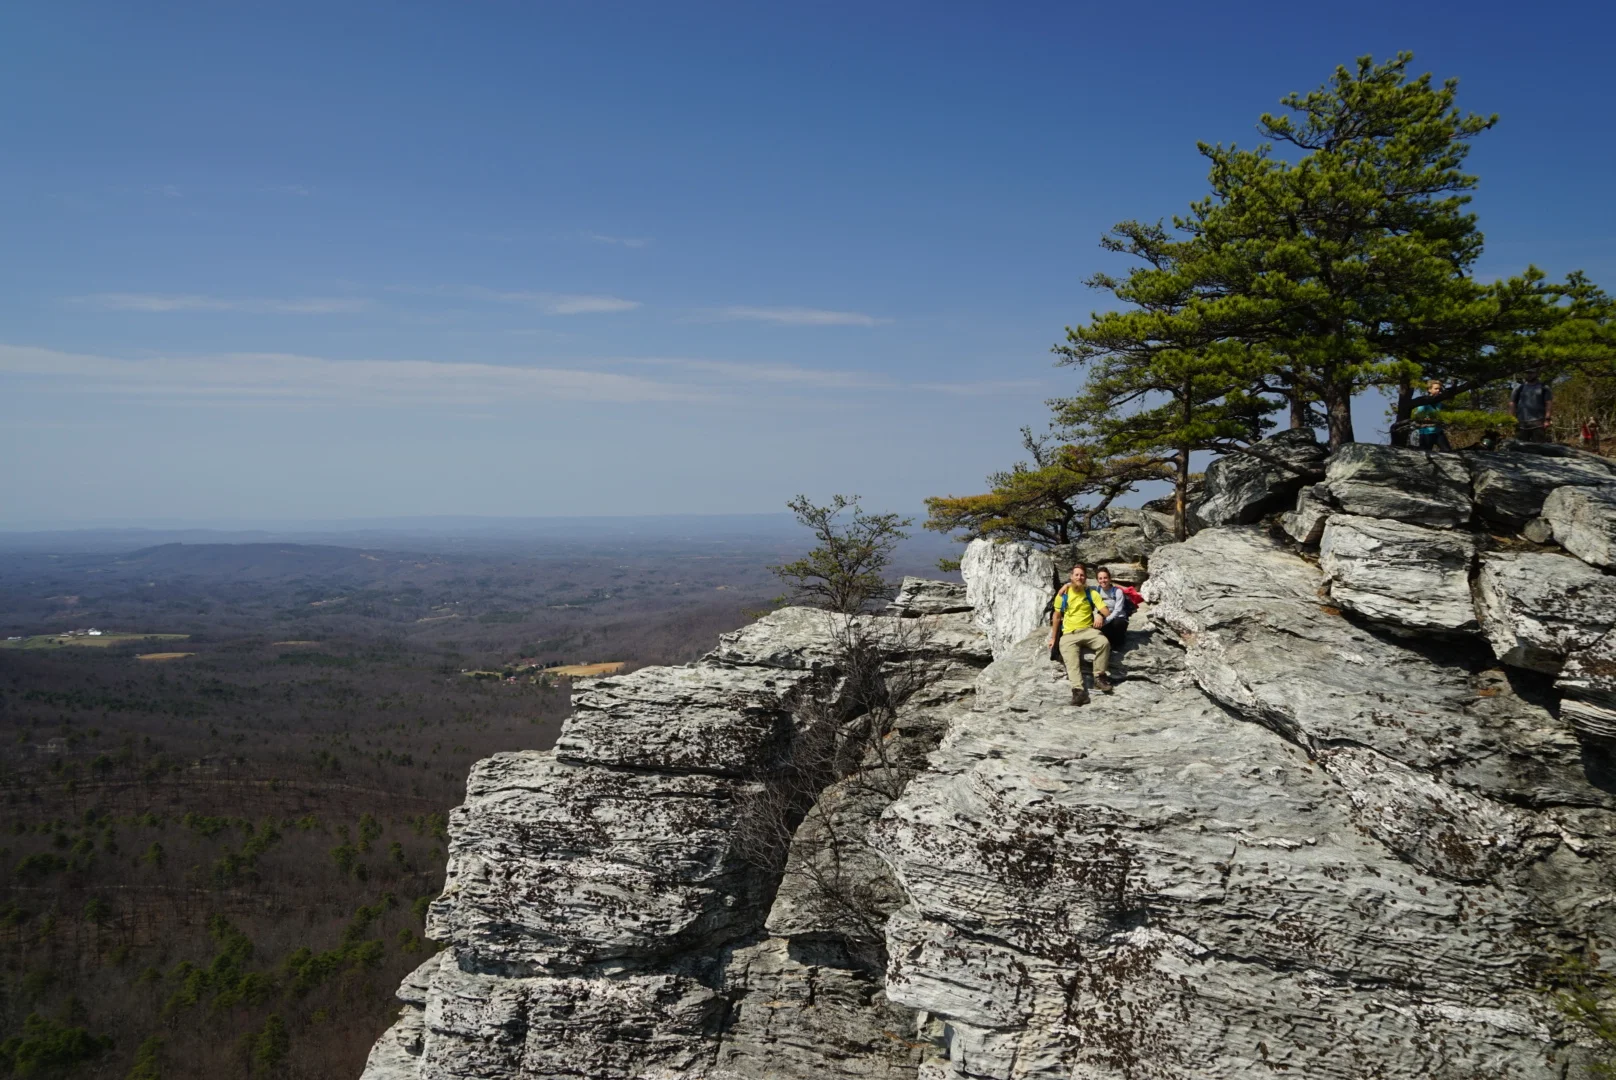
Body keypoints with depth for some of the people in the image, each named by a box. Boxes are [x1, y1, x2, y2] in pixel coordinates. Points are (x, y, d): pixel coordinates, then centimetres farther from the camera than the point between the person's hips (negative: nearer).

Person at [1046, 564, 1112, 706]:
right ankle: (1078, 690, -45)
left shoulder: (1091, 593, 5)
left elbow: (1106, 611, 0)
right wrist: (1053, 637, 12)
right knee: (1071, 661, -29)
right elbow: (1057, 617, 11)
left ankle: (1099, 677, -17)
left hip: (1088, 630, 1)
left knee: (1104, 642, -32)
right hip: (1069, 634, -1)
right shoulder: (1063, 595, 3)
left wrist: (1100, 615, -24)